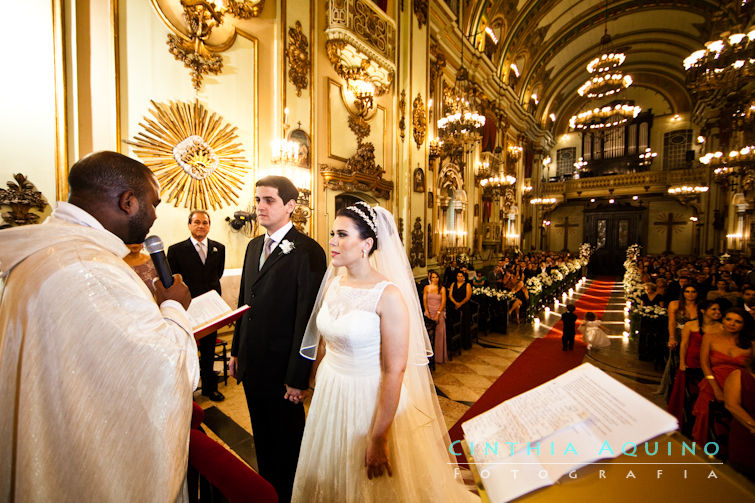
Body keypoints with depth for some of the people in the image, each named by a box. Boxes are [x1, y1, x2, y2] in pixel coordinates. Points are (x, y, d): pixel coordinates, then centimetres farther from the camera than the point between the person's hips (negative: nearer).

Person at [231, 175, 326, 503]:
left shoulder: (308, 251, -19)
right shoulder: (253, 246, 7)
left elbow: (307, 318, -20)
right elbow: (244, 302, 12)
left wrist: (298, 377, -16)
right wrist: (236, 351, 13)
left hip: (281, 367, -7)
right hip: (251, 364, 7)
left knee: (286, 441, 16)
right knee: (262, 438, 25)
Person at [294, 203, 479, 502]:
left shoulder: (388, 295, -23)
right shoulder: (332, 282, -3)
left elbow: (395, 371, -22)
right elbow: (323, 343, 7)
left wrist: (379, 438, -17)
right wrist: (318, 385, 14)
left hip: (371, 399, -5)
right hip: (330, 395, 6)